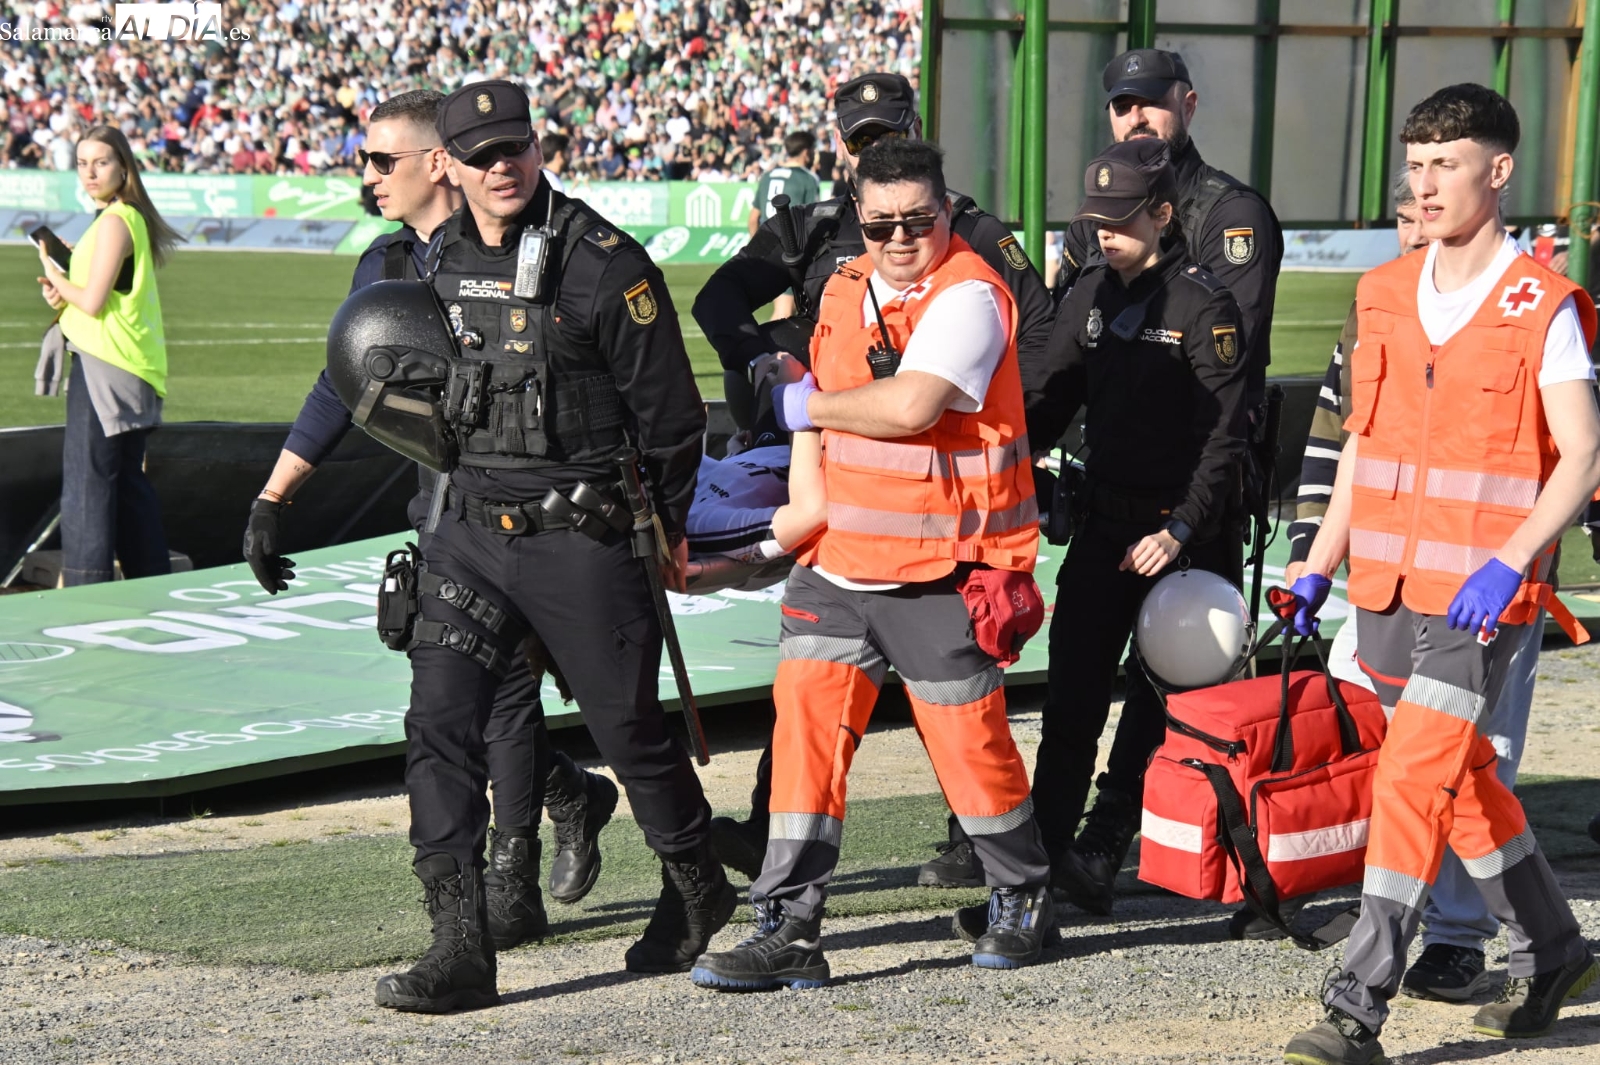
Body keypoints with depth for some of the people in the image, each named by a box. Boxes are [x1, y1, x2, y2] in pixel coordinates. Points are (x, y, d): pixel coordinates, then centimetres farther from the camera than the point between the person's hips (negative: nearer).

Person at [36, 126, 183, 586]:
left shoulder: (114, 222, -14)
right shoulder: (133, 217, 16)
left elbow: (93, 302, -18)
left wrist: (56, 279, 0)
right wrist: (64, 290, 4)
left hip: (103, 366, -10)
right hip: (129, 368, 10)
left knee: (85, 482, -9)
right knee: (128, 481, 16)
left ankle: (85, 585, -11)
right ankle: (152, 580, 21)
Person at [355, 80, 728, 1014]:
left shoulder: (604, 263, -12)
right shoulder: (444, 263, 6)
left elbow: (669, 410, -6)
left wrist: (667, 532, 1)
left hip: (583, 540, -5)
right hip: (474, 530, 5)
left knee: (630, 729, 7)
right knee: (440, 724, -7)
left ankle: (697, 890, 33)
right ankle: (461, 952, -7)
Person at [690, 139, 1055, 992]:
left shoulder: (968, 296, -14)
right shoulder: (846, 290, 12)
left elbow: (909, 406, -28)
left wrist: (808, 406, -13)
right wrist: (811, 509, 17)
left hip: (941, 570, -7)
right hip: (843, 561, 7)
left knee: (966, 736, 2)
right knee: (805, 712, -4)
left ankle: (1024, 899, 26)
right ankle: (788, 929, -2)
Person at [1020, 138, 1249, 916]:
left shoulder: (1203, 304, -10)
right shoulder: (1090, 295, 9)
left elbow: (1225, 434, -14)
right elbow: (1046, 400, 14)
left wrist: (1182, 529, -21)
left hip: (1183, 539, -6)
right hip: (1104, 524, 6)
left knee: (1154, 705, -1)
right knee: (1071, 697, 1)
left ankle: (1098, 858, 0)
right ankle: (1043, 849, 4)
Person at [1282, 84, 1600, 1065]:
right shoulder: (1387, 296, 10)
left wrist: (1508, 562, -22)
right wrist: (1319, 568, 13)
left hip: (1480, 595, -6)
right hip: (1387, 584, 7)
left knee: (1414, 782, -12)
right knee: (1462, 776, 16)